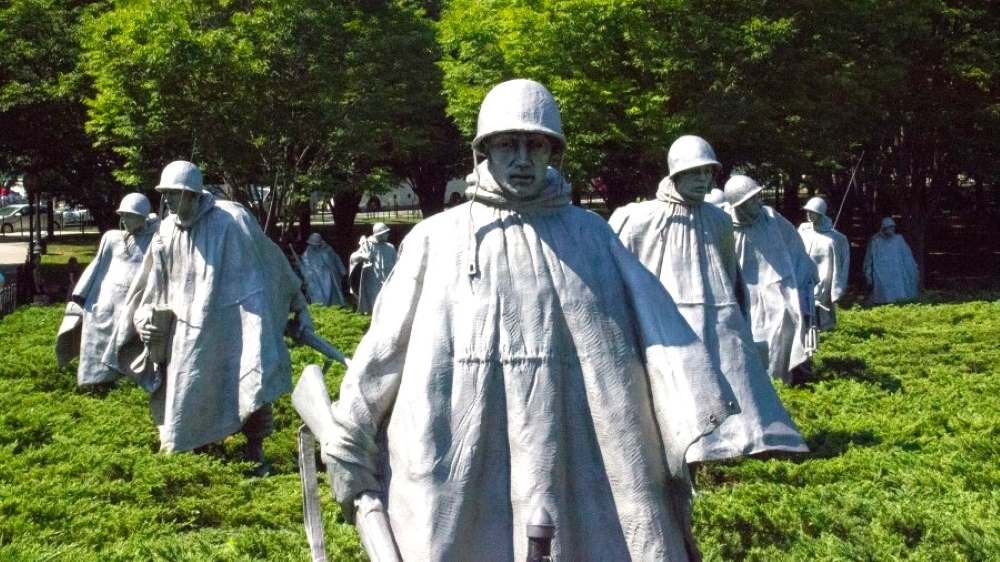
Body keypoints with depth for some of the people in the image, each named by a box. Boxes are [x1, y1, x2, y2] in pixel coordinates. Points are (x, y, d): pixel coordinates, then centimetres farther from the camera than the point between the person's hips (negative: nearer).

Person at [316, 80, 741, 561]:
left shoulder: (590, 235, 7)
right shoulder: (436, 240, 5)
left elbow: (653, 324, -2)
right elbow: (384, 348, 6)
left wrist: (699, 420, -14)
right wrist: (349, 448, 5)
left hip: (570, 466, 1)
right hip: (459, 475, 0)